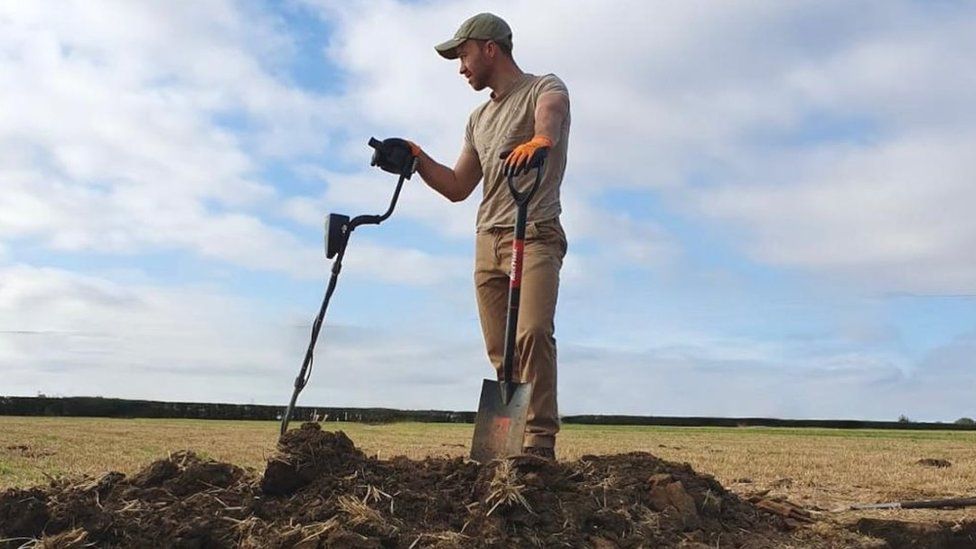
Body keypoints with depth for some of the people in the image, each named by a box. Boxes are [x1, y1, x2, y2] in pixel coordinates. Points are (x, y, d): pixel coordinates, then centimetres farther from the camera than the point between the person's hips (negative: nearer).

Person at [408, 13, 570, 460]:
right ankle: (512, 441, 3)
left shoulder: (544, 88, 5)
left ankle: (540, 443, -23)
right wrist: (417, 159, 12)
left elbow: (549, 118, -22)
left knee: (533, 333, -23)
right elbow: (457, 188, 27)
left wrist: (539, 140, -45)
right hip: (488, 242, 7)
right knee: (500, 352, -1)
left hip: (535, 236, -7)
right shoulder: (479, 119, 26)